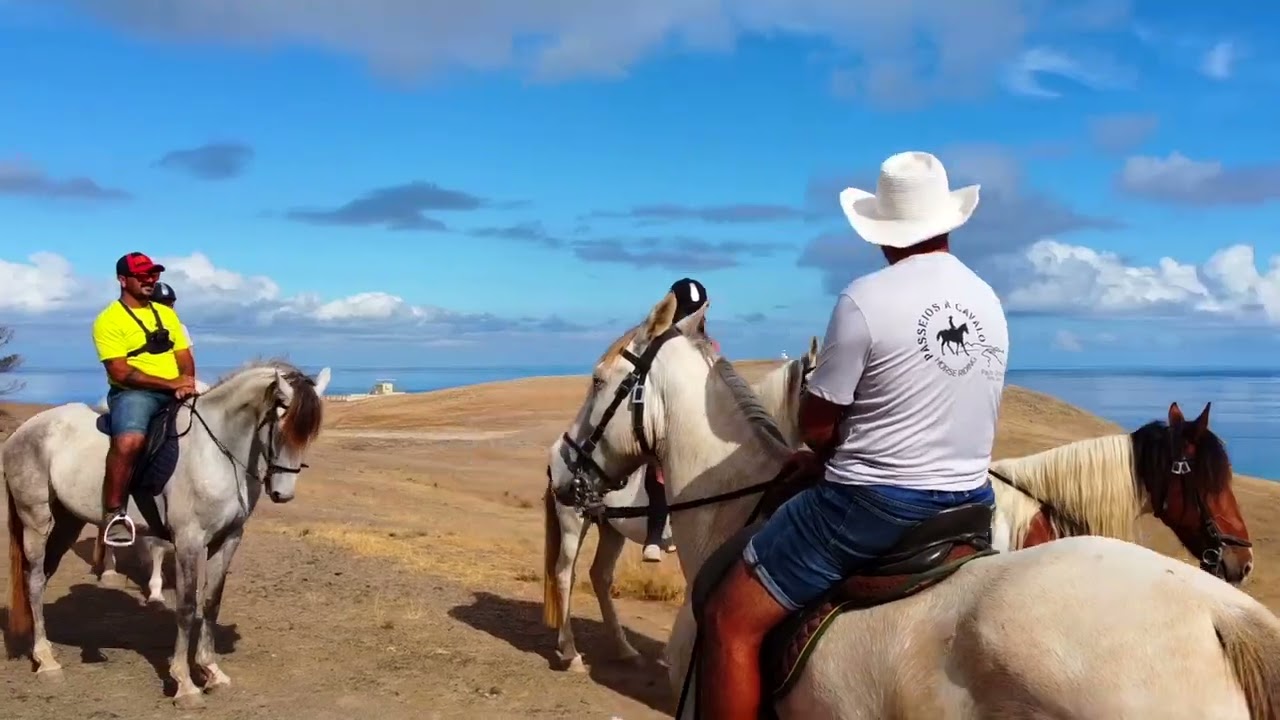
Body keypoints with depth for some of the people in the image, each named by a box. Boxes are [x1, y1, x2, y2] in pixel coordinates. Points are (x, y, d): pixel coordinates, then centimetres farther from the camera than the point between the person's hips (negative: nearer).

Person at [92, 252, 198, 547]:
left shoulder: (166, 313, 18)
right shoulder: (109, 320, -3)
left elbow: (184, 356, 15)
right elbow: (120, 372, -14)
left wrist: (186, 381, -9)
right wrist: (171, 383, -19)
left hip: (177, 392, 7)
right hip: (133, 393, -7)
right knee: (129, 441, -35)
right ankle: (113, 514, -20)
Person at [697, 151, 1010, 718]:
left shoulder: (865, 298, -15)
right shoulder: (990, 301, 6)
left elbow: (816, 425, -10)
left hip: (871, 504, -7)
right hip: (969, 501, 7)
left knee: (729, 622, 3)